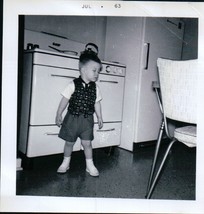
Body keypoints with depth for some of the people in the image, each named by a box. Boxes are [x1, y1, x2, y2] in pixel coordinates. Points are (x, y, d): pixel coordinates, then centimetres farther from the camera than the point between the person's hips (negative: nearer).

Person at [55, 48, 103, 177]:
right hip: (72, 118, -2)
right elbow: (65, 100, -6)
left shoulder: (95, 87, 0)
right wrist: (59, 115, -4)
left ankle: (90, 165, 23)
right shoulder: (74, 84, -11)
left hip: (87, 120, 2)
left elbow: (97, 103, 7)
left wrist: (99, 117, 8)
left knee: (87, 143, 5)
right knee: (69, 142, 12)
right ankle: (66, 163, 33)